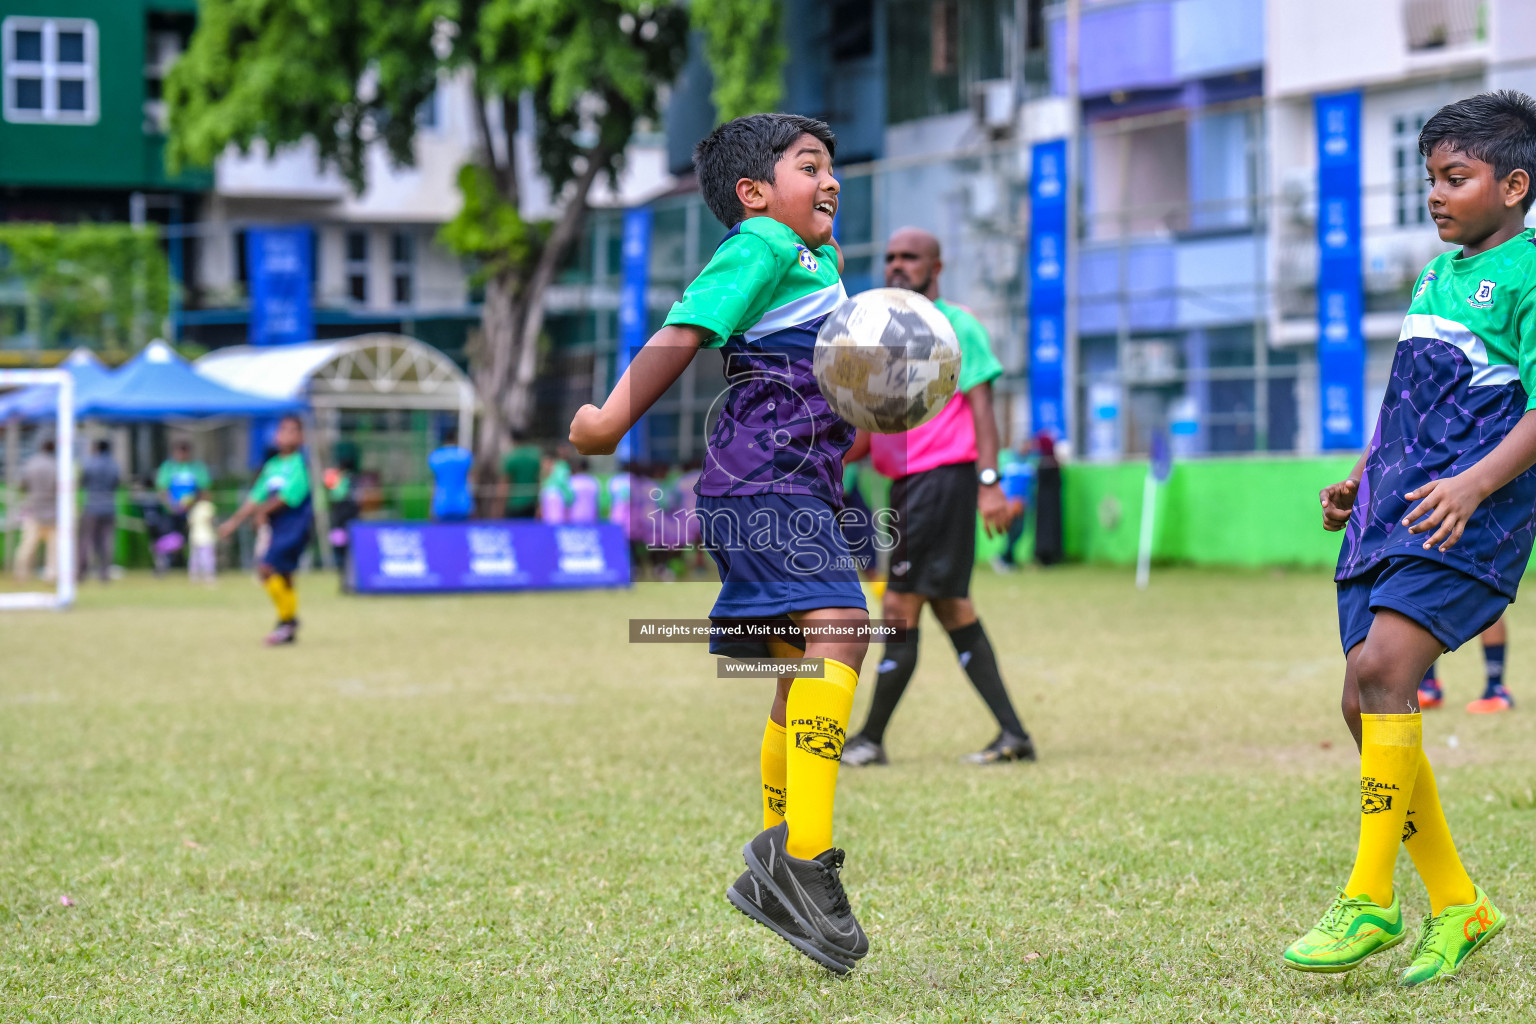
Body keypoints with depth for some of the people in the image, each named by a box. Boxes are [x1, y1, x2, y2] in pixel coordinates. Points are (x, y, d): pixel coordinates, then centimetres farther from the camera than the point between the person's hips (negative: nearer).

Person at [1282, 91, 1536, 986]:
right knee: (1365, 704, 2)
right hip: (1395, 507, 9)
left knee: (1384, 664, -23)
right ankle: (1458, 904, 14)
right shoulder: (1439, 273, 21)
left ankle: (1371, 900, -15)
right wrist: (1362, 480, 21)